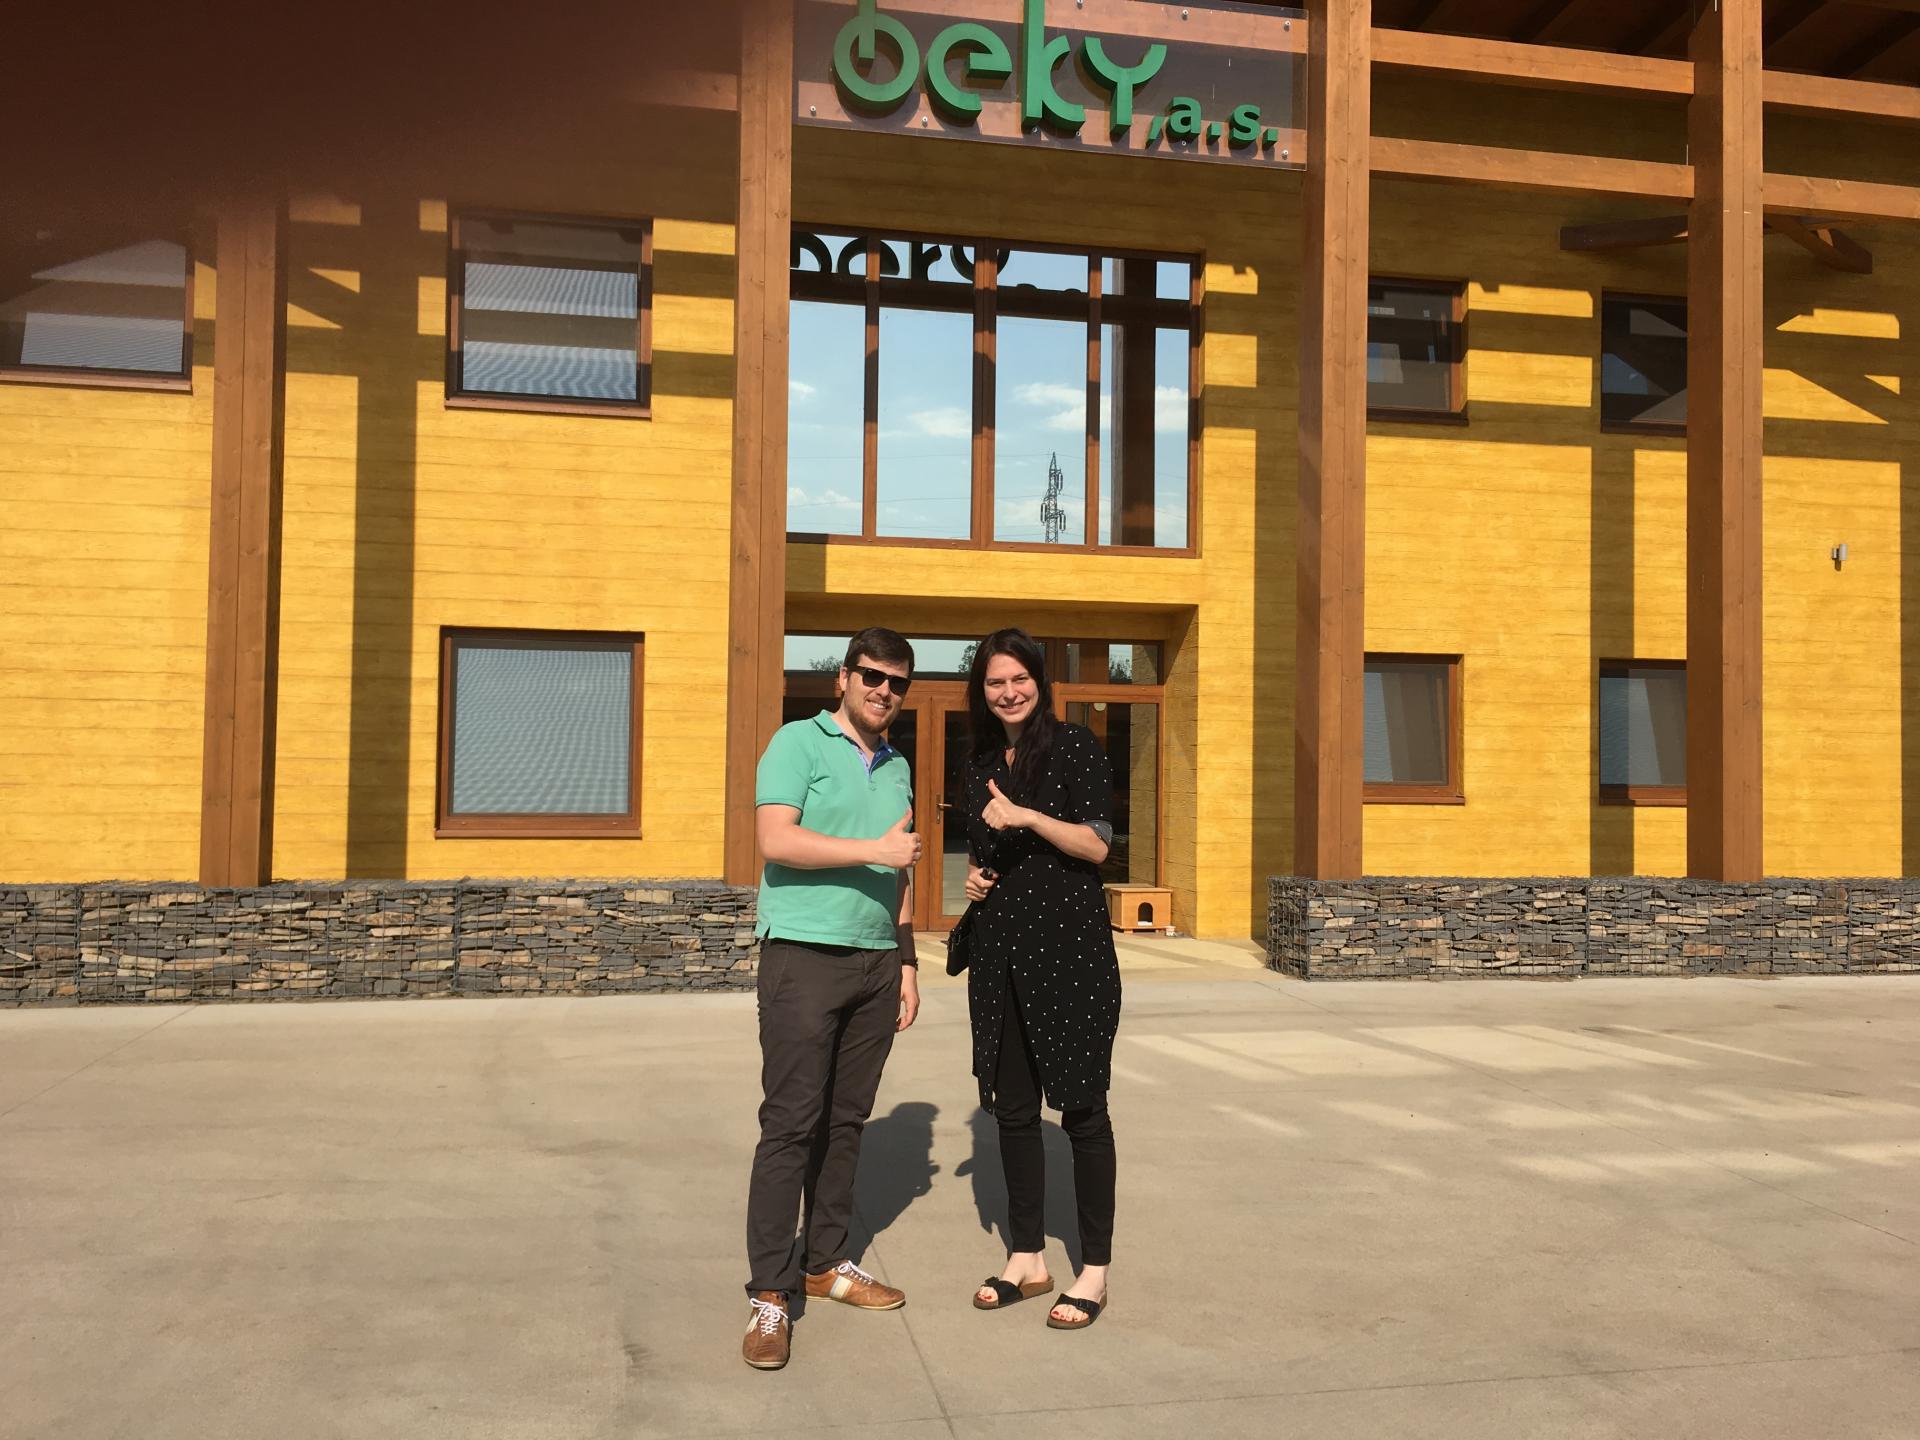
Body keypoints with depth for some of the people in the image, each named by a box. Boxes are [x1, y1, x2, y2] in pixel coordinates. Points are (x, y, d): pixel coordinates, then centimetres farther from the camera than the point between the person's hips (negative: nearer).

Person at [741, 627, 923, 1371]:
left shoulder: (897, 767, 16)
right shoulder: (798, 743, -3)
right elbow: (776, 840, -16)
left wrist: (907, 962, 17)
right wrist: (875, 849, -19)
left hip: (876, 962, 6)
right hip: (804, 955, -6)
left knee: (846, 1120, 10)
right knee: (791, 1122, -7)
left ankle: (826, 1261, 21)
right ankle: (770, 1293, -2)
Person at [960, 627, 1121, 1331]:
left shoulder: (1076, 746, -2)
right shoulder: (981, 766, 15)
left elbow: (1097, 845, -8)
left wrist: (1029, 818, -19)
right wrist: (974, 878, 5)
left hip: (1069, 946, -6)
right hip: (1000, 949, 6)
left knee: (1081, 1107, 0)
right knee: (1012, 1107, 10)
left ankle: (1095, 1271, 9)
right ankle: (1027, 1259, 22)